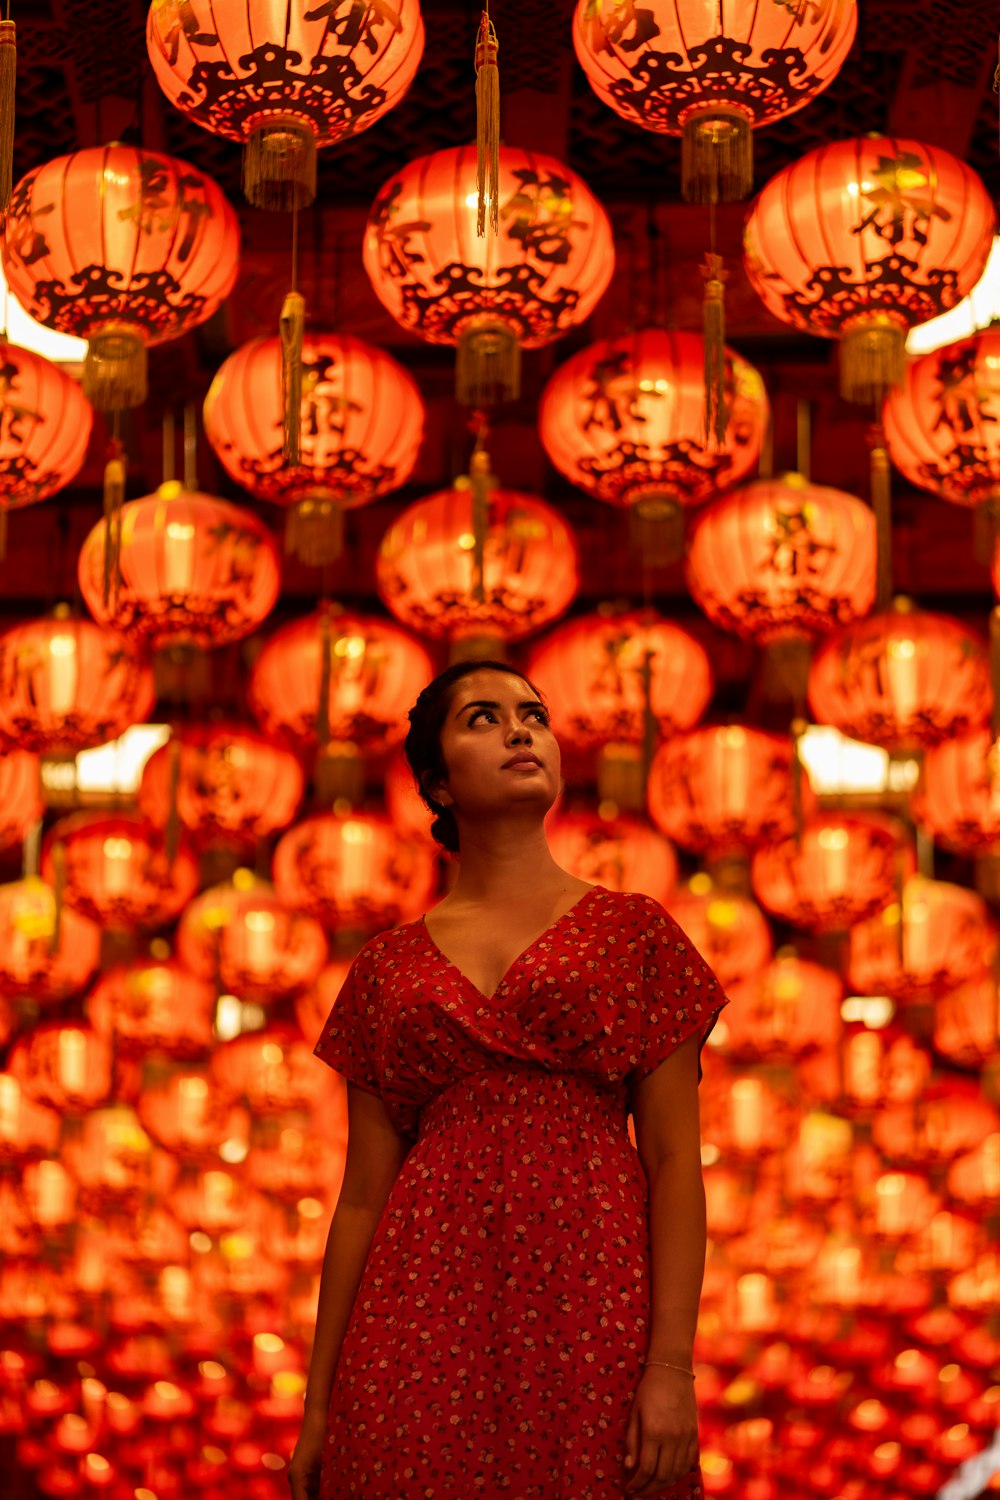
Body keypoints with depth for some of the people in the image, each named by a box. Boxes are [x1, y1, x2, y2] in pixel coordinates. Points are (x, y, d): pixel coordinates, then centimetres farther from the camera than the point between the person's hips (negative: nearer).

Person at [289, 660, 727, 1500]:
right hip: (424, 1320, 1)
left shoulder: (633, 933, 7)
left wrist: (672, 1364, -9)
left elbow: (675, 1159, 1)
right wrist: (319, 1404, 8)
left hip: (590, 1306, -1)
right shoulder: (389, 967, 12)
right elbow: (363, 1194, 11)